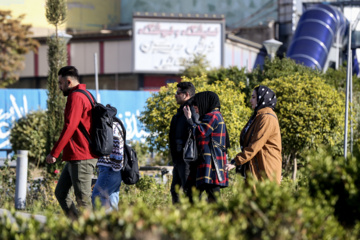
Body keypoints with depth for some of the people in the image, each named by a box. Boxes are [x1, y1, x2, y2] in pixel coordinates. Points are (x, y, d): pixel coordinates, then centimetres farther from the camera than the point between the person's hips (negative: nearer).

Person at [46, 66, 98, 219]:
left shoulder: (76, 97, -13)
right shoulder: (86, 96, 19)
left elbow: (69, 127, -21)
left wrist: (54, 153, -21)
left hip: (81, 158, -11)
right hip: (74, 158, 11)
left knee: (83, 199, -7)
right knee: (61, 193, 12)